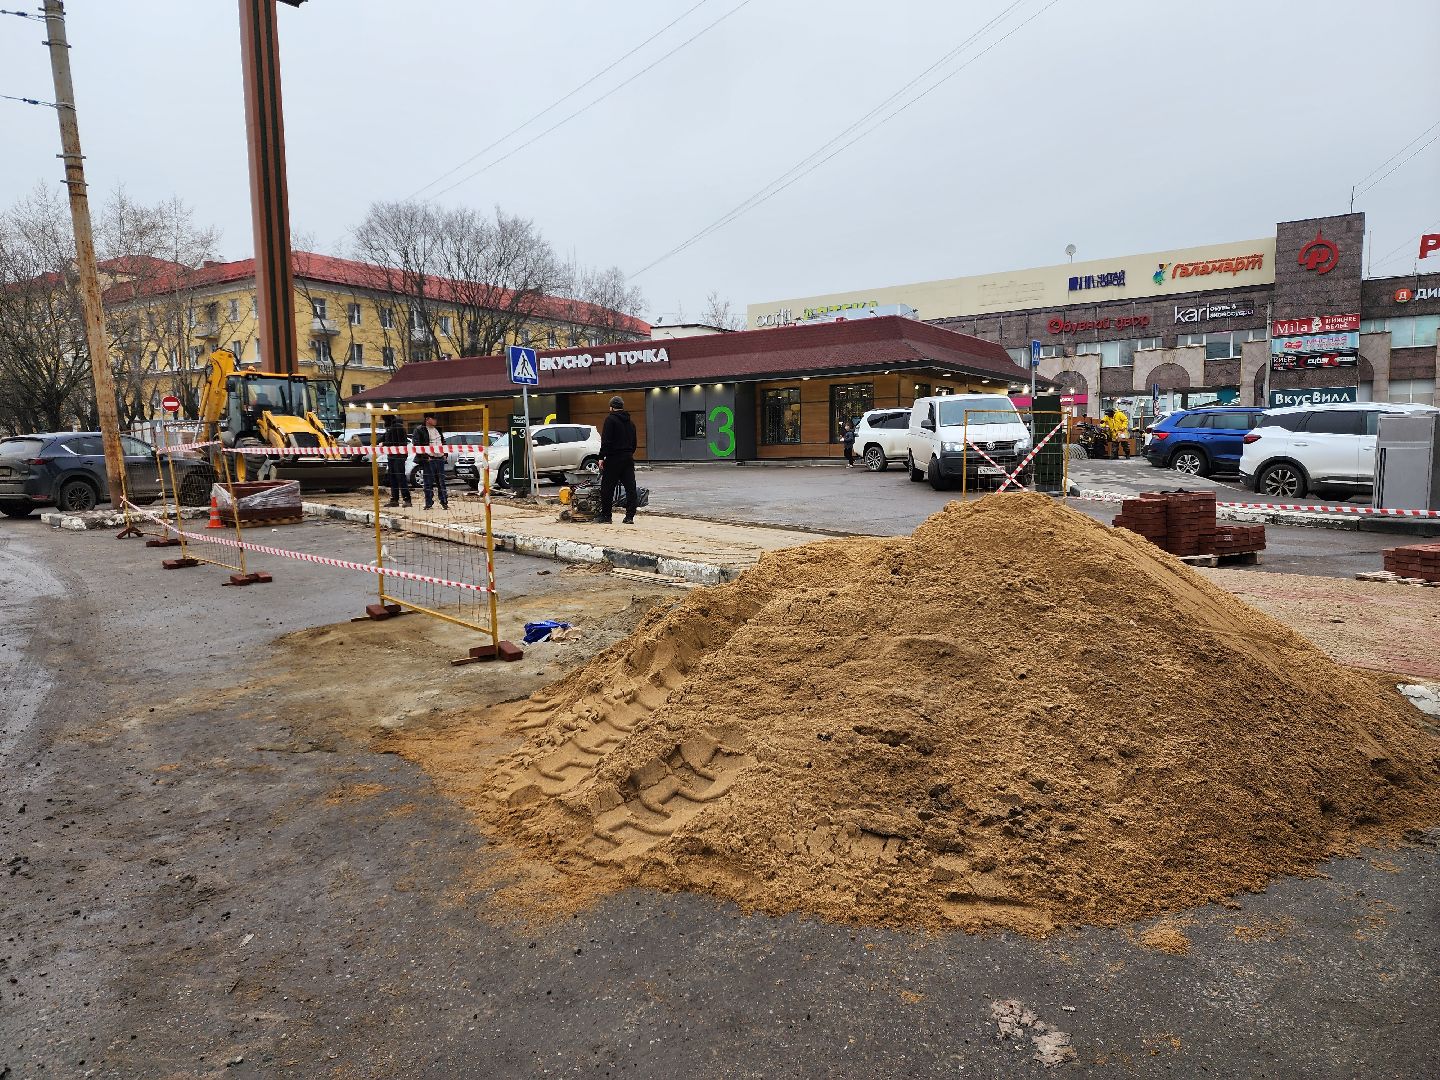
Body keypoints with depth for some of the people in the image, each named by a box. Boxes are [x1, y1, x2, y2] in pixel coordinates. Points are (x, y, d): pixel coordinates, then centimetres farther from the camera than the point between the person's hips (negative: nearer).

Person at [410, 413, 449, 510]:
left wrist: (445, 454, 16)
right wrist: (424, 456, -16)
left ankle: (444, 502, 13)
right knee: (429, 482, -3)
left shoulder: (437, 429, 16)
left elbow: (443, 442, 26)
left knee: (441, 481, 8)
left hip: (440, 458, 6)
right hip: (428, 459, -6)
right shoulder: (419, 430, -5)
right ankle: (429, 503, 4)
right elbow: (416, 445, -11)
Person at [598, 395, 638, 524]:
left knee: (607, 488, 1)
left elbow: (606, 441, -14)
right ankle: (630, 516, 2)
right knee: (630, 487, 4)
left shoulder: (610, 419, -7)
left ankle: (605, 516, 5)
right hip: (628, 458, 7)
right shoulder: (630, 422, 16)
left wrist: (602, 457, -12)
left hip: (614, 458, -6)